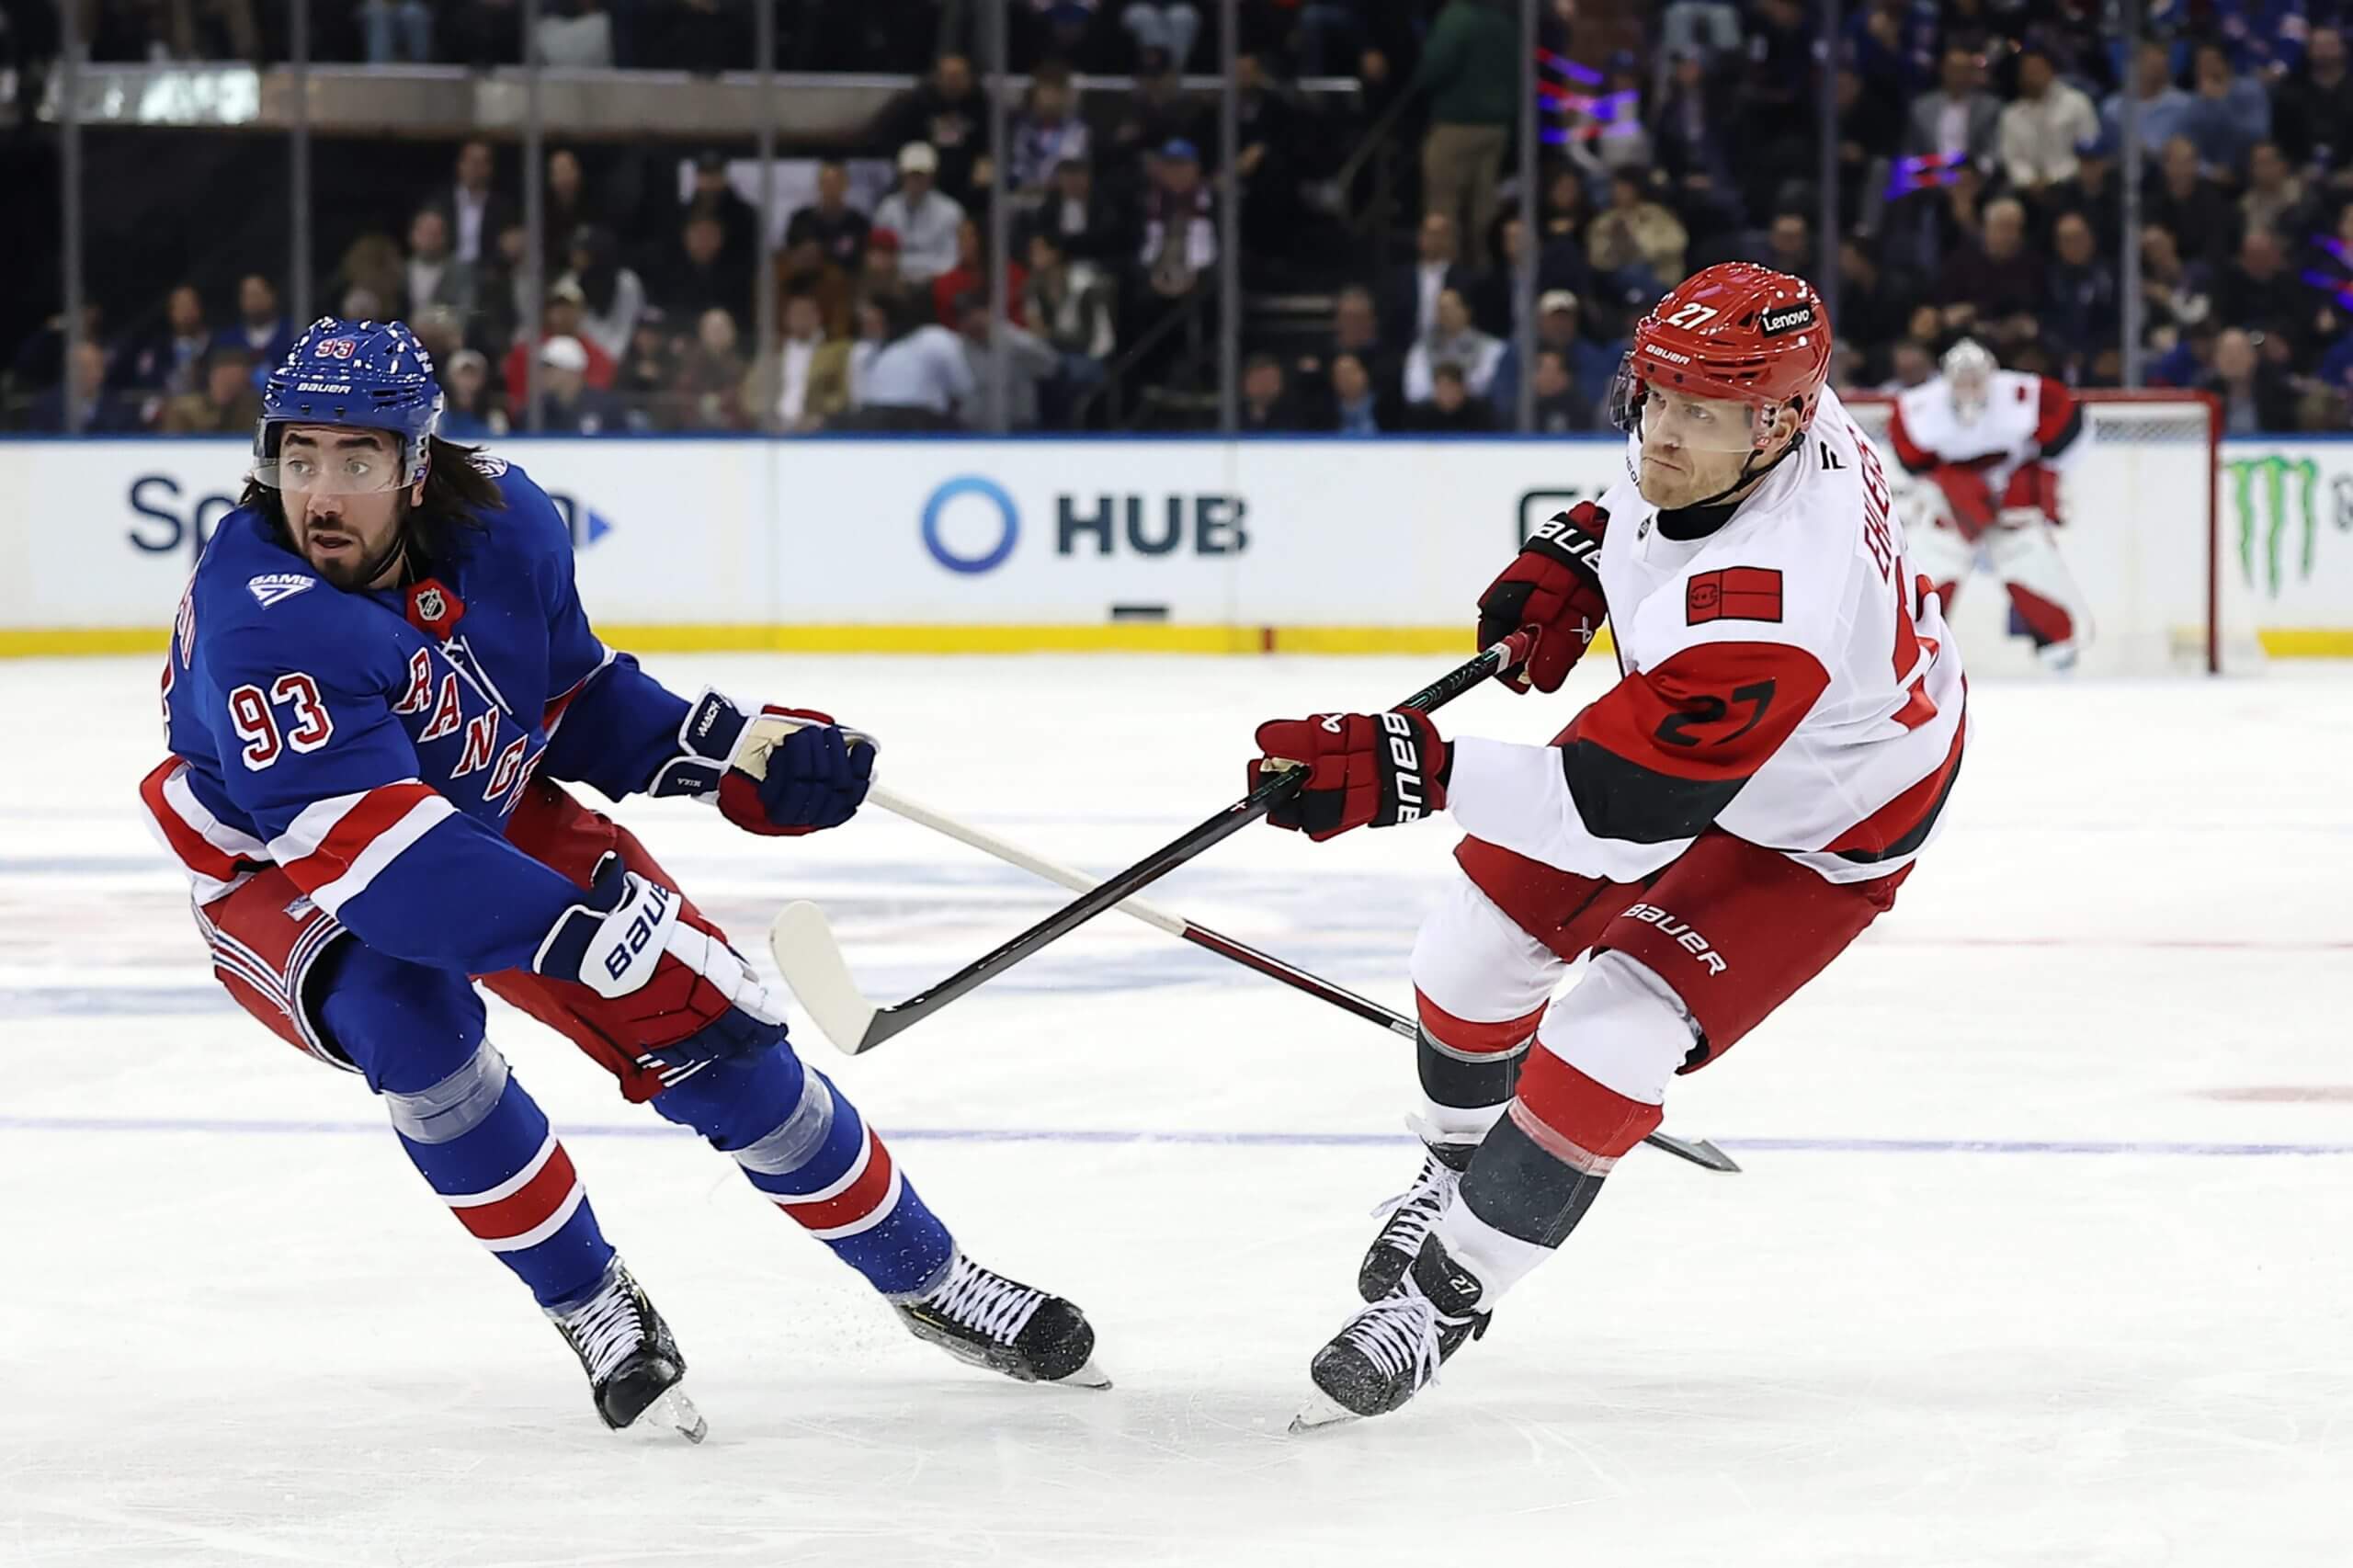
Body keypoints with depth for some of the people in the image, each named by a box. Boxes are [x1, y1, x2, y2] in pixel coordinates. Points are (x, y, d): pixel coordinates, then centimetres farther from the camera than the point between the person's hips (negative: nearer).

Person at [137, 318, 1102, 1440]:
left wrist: (737, 751, -10)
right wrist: (577, 930, -49)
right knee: (413, 1025, -34)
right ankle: (591, 1308, -12)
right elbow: (365, 847, -43)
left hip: (492, 817, 5)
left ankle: (922, 1276, 18)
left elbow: (578, 696, 4)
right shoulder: (258, 616, -36)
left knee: (706, 1025, -2)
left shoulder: (501, 520, -17)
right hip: (284, 873, -5)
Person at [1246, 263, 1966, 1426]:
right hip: (1668, 723, 8)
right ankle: (1456, 1166, 37)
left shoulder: (1769, 605, -45)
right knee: (1475, 947, 8)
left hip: (1812, 831, -8)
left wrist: (1404, 772, -51)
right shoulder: (1723, 406, -22)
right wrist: (1566, 564, -7)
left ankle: (1445, 1287, 1)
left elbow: (1623, 805, -45)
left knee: (1610, 1045, -19)